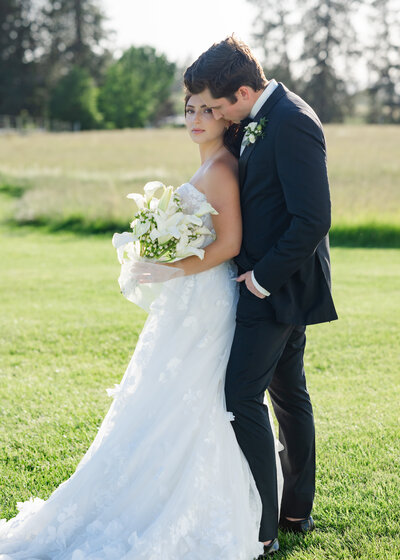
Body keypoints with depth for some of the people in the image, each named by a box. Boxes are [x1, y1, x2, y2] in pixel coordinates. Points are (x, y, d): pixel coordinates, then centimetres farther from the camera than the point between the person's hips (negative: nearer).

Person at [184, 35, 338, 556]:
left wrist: (264, 276, -18)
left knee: (242, 395, -10)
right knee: (288, 392, 17)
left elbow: (313, 219, -25)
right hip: (279, 281, 10)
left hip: (278, 285, -10)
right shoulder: (263, 120, 10)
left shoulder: (292, 123, -21)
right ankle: (297, 511, 29)